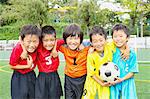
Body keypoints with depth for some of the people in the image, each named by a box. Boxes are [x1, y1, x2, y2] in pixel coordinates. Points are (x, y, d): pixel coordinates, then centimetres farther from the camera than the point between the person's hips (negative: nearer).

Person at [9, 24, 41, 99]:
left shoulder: (37, 47, -17)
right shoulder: (18, 49, -27)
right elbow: (12, 66, -18)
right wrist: (27, 66, -19)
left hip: (31, 76, 4)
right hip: (19, 78, -4)